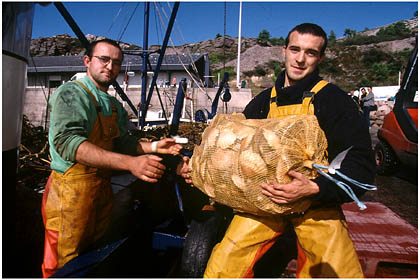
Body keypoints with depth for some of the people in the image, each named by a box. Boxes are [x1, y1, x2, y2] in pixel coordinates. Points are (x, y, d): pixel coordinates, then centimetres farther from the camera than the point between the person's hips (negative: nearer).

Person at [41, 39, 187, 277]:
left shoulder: (115, 106, 12)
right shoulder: (71, 94, -15)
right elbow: (67, 141, -31)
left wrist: (153, 146, -4)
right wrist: (130, 163, -42)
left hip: (103, 186, 8)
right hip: (72, 189, -7)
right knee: (66, 266, 8)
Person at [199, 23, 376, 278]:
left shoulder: (334, 101, -4)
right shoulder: (262, 102, 9)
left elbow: (362, 165, -9)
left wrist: (315, 188, -25)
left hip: (317, 204, -1)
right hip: (266, 199, 2)